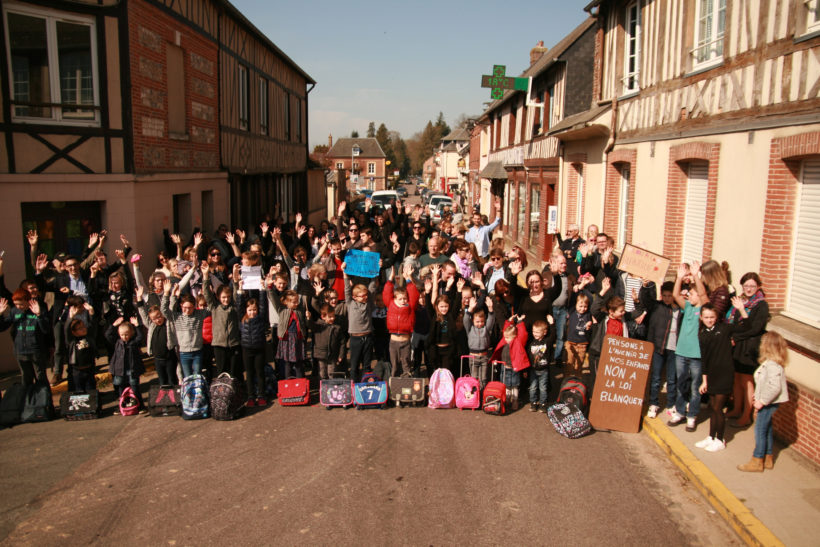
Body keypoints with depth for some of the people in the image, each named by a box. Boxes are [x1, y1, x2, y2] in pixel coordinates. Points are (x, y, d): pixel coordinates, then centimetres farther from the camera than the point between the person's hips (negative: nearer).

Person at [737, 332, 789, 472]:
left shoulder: (772, 364, -24)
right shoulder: (770, 362, 7)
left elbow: (775, 387, -29)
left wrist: (762, 401, -22)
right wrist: (759, 396, 14)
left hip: (769, 403, -10)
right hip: (768, 402, 10)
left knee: (760, 430, -2)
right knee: (767, 430, 18)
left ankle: (757, 461, 7)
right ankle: (768, 458, 29)